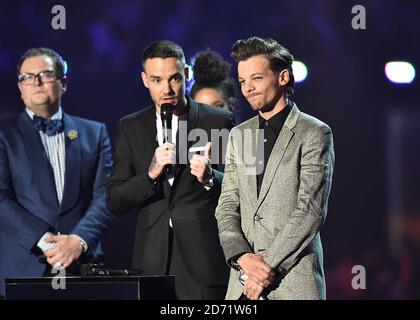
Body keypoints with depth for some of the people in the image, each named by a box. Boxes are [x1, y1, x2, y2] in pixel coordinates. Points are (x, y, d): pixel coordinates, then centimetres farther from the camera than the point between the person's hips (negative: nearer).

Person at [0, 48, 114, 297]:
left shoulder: (94, 133, 14)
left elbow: (105, 195, 4)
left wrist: (79, 240, -13)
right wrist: (44, 242, -13)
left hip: (81, 266, 2)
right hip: (22, 268, -1)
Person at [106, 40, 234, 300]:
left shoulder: (218, 122, 1)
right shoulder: (131, 127, 9)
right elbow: (115, 202, 5)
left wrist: (210, 178, -20)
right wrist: (151, 174, -13)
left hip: (204, 262, -2)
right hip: (153, 263, 2)